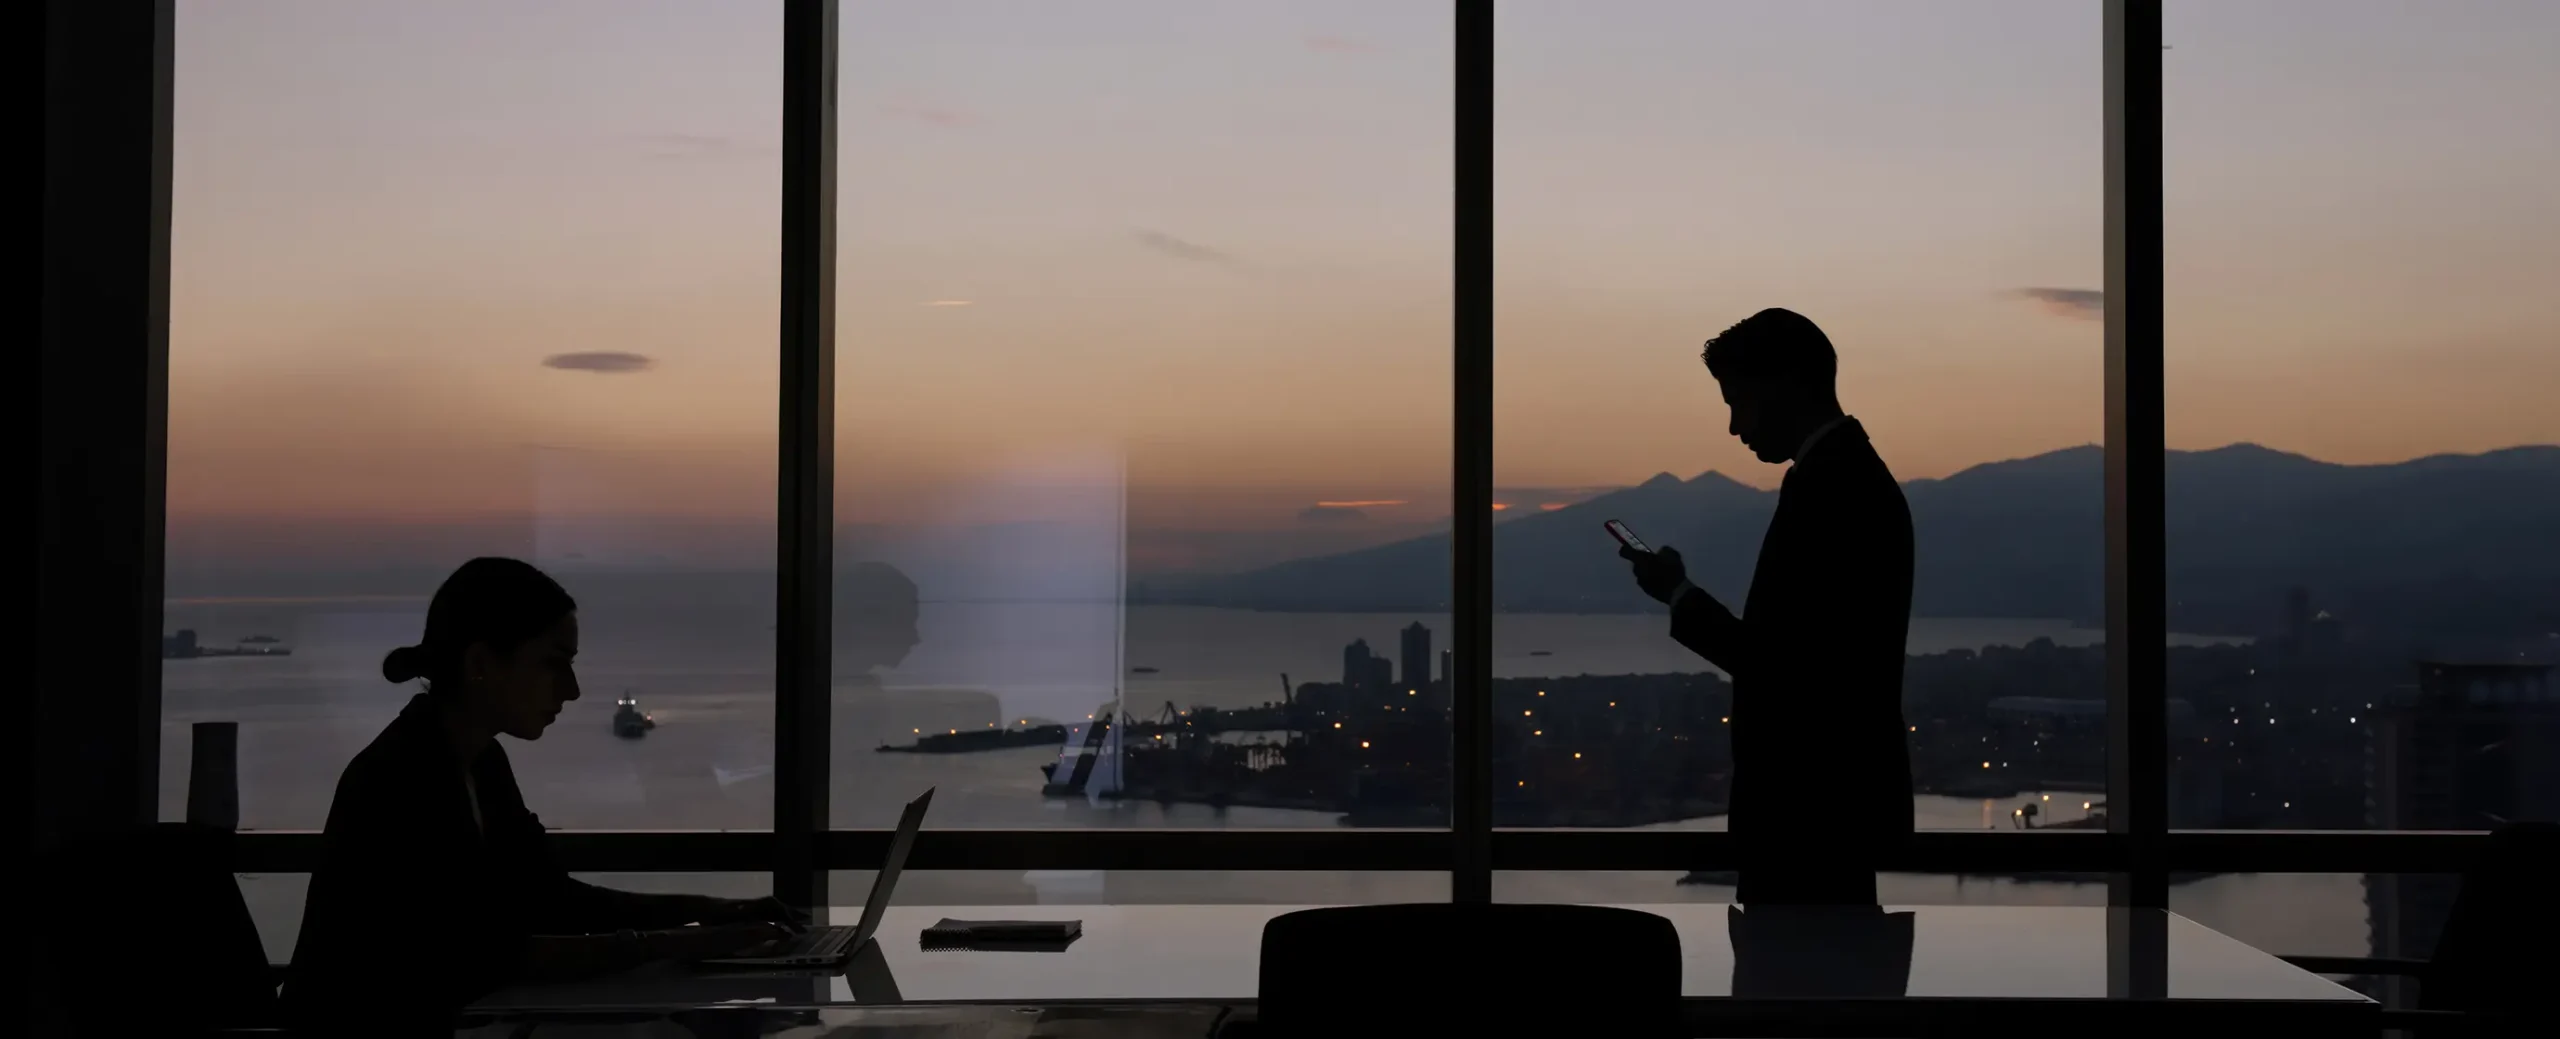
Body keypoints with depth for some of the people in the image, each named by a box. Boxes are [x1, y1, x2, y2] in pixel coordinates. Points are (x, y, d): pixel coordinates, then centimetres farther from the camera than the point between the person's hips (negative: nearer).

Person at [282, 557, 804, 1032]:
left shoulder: (481, 762, 5)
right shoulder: (399, 782, -21)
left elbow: (549, 898, 10)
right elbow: (487, 958, -26)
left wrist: (712, 911, -2)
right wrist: (665, 945, -27)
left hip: (436, 1023, 8)